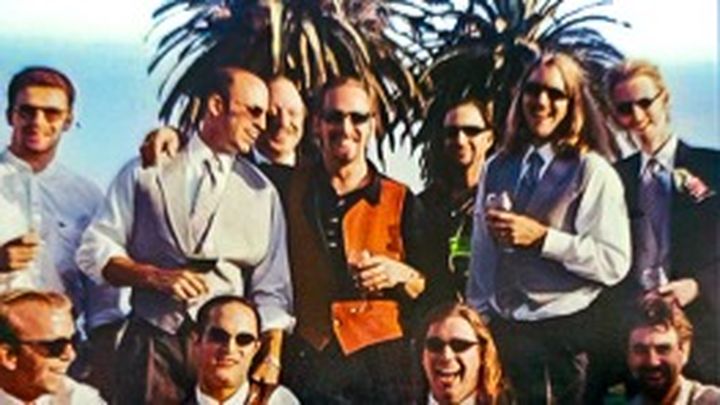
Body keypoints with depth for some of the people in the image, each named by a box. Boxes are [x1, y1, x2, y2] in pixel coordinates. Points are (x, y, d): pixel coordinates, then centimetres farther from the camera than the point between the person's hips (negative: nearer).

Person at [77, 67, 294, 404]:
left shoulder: (262, 192, 10)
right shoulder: (147, 172, 6)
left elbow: (271, 291, 7)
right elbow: (95, 251, 4)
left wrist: (271, 358, -6)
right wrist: (155, 276, -12)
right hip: (152, 341, -1)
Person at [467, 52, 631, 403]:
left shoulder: (593, 172, -5)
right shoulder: (497, 169, 10)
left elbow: (614, 263, -13)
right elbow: (482, 254, 13)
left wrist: (542, 237, -18)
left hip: (567, 332, -4)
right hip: (505, 330, 4)